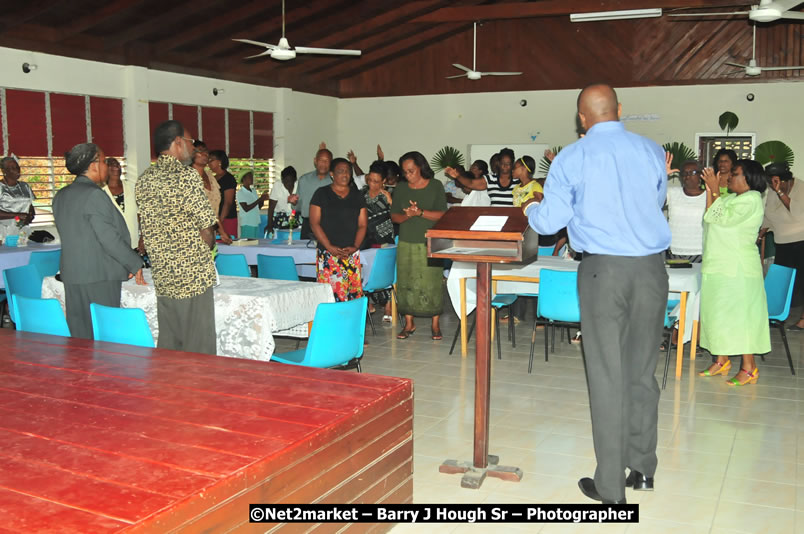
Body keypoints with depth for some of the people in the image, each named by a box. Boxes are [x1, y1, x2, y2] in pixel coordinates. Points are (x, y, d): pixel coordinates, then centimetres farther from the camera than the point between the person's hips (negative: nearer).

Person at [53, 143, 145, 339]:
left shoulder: (60, 196, 14)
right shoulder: (94, 194, -14)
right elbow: (109, 237, -17)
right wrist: (135, 264, -8)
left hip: (71, 274, 8)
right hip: (100, 275, -8)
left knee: (79, 335, 11)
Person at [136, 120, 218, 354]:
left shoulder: (144, 180, 8)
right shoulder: (186, 176, -13)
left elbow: (148, 228, 12)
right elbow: (206, 228, -13)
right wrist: (207, 249, 6)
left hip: (162, 274, 7)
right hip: (192, 274, -7)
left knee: (167, 346, 15)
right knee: (198, 347, 2)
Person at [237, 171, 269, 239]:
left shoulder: (254, 191, 11)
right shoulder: (240, 193, -8)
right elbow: (246, 209, -16)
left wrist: (262, 200, -3)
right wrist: (259, 199, -18)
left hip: (256, 223, 6)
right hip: (247, 224, -6)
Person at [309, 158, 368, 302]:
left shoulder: (357, 196, 14)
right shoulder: (321, 194, 5)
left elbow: (362, 225, 10)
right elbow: (314, 223, -1)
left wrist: (355, 246, -6)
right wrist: (330, 247, -11)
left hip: (352, 254, 3)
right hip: (327, 254, -3)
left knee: (354, 291, -3)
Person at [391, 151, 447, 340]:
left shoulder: (435, 186, 0)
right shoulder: (401, 188, 8)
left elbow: (443, 215, -6)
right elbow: (394, 216, 7)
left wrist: (420, 212, -18)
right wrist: (407, 215, -13)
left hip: (430, 243, -2)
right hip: (407, 243, 3)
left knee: (432, 283, -2)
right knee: (406, 283, 3)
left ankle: (435, 324, 10)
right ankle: (409, 323, 15)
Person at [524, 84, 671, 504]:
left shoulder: (572, 158, -3)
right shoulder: (651, 151, 6)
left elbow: (549, 222, -3)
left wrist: (530, 209, 18)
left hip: (603, 270, -3)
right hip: (651, 267, 4)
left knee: (607, 376, 2)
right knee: (643, 371, 14)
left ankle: (610, 485, 9)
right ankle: (643, 468, 27)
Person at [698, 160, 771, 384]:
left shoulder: (751, 199, -11)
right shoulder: (730, 198, 15)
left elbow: (723, 219, -19)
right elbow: (710, 218, 8)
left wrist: (715, 190, -13)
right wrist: (710, 190, 4)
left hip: (738, 270, -9)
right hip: (718, 266, 9)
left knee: (740, 315, -6)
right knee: (718, 313, 11)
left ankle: (749, 368, 1)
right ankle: (722, 361, 20)